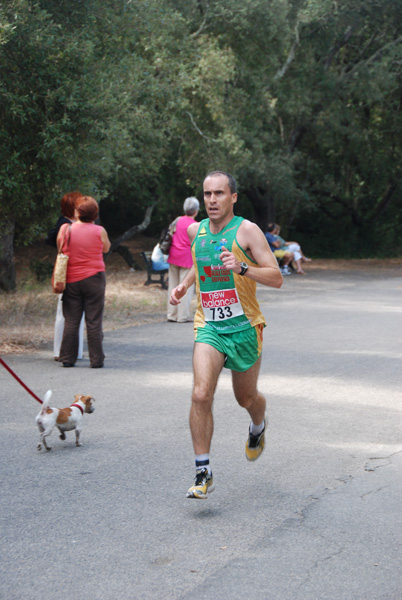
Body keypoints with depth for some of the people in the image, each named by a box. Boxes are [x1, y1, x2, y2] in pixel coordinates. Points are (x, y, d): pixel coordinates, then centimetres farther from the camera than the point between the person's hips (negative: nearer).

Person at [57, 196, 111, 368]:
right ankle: (96, 359, 5)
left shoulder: (65, 229, -4)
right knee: (94, 322, 3)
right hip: (94, 279, -2)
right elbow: (106, 248, 9)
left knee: (71, 321, 8)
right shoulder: (99, 231, -7)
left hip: (71, 281, 2)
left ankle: (67, 358, 10)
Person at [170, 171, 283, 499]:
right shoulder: (196, 231, 6)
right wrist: (184, 284, 11)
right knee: (201, 395, -17)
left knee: (246, 398, 14)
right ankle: (203, 472, -9)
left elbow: (276, 278, -13)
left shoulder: (247, 231, -9)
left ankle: (259, 426, 51)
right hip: (209, 326, 2)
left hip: (244, 326, -2)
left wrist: (241, 267, -27)